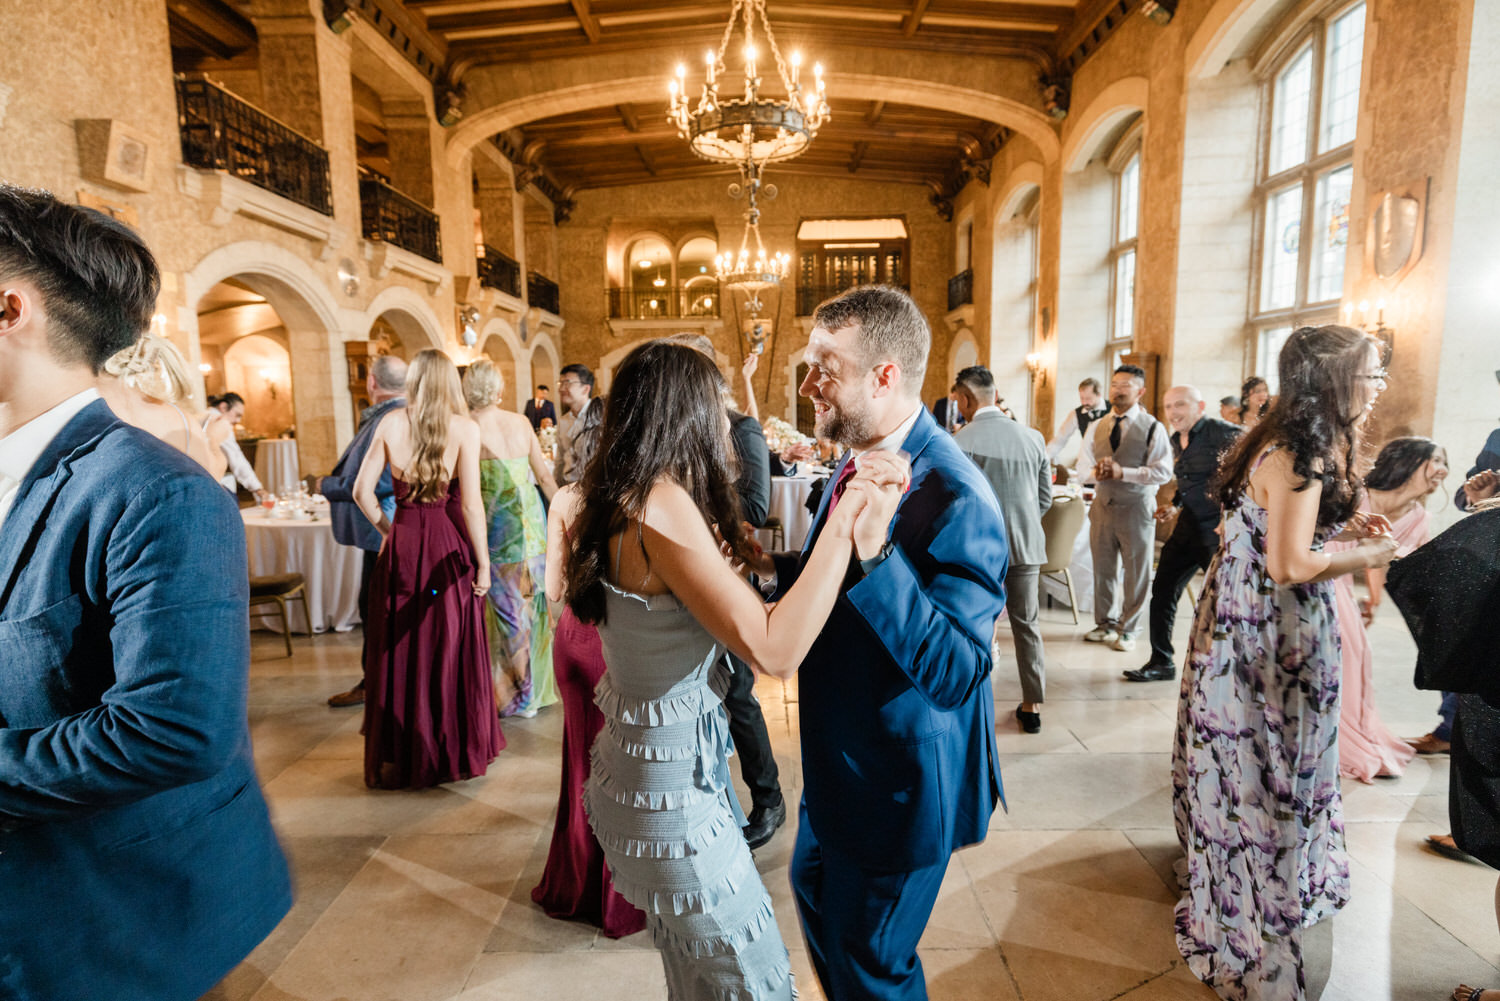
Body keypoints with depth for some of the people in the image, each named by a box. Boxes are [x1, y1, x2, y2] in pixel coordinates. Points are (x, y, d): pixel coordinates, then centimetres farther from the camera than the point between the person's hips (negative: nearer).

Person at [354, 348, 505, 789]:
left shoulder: (390, 427, 0)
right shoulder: (464, 428, -9)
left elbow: (362, 492, 1)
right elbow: (471, 505, -12)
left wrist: (387, 528, 15)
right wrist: (482, 562, -6)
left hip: (401, 548, 3)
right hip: (449, 547, -2)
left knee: (399, 650, 14)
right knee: (450, 650, 10)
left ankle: (398, 757, 27)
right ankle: (455, 751, 23)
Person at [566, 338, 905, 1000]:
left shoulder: (627, 501, 4)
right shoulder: (663, 504, -25)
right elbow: (773, 649, -30)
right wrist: (844, 525, -24)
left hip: (651, 765, 9)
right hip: (675, 792, -9)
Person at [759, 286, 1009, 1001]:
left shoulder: (956, 501, -29)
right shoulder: (856, 463, -1)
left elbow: (955, 673, -33)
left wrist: (874, 553, -42)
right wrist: (775, 561, -8)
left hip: (900, 780, -9)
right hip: (840, 758, 9)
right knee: (813, 889, 31)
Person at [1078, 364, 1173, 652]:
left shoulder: (1152, 428, -6)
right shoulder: (1097, 427, 9)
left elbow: (1163, 471, -14)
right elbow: (1082, 464, 10)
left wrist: (1122, 472, -22)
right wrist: (1095, 472, -13)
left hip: (1137, 508, -4)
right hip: (1103, 505, 4)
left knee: (1137, 573, 6)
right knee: (1103, 568, 13)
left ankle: (1127, 630, 21)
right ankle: (1105, 624, 29)